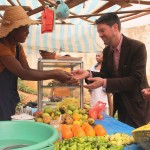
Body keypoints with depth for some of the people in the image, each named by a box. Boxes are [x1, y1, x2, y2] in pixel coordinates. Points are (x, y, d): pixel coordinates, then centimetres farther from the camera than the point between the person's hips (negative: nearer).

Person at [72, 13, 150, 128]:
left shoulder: (137, 47, -20)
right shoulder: (107, 50, 1)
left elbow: (136, 79, -25)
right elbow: (105, 74, 5)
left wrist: (104, 83, -32)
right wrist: (88, 74, -16)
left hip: (136, 104, -6)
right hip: (119, 102, 6)